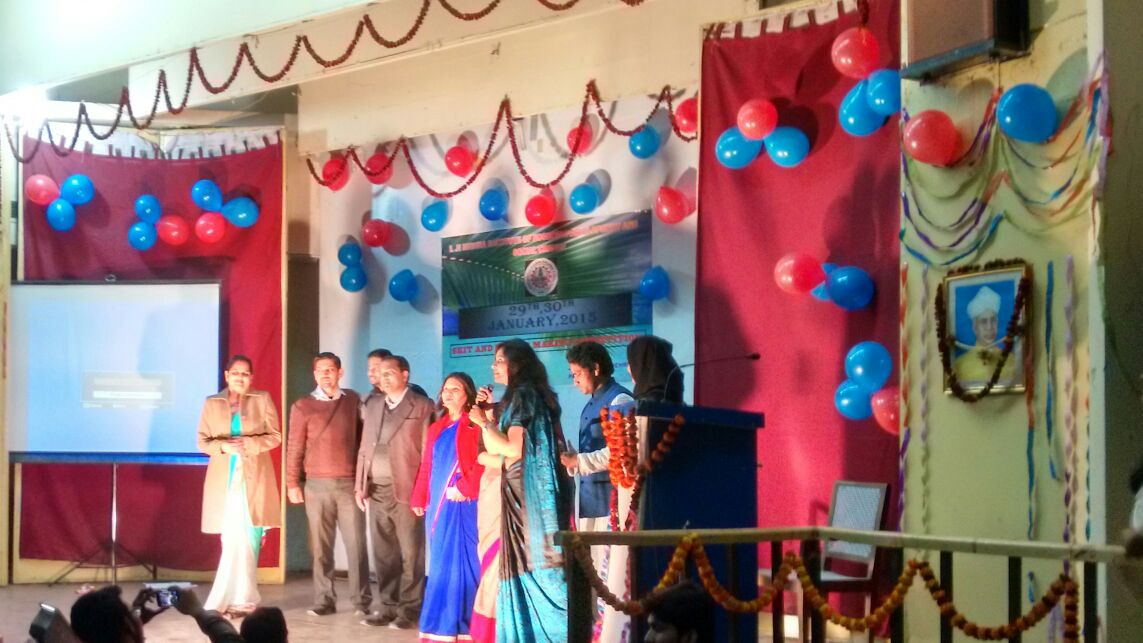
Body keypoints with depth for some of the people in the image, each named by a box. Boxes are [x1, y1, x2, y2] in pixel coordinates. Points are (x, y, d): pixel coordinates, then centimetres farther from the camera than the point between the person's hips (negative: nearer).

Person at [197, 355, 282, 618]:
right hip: (225, 478, 1)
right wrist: (223, 447, -14)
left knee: (248, 540, -2)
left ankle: (234, 599, 3)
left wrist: (249, 444, -14)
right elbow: (202, 441, 6)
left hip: (254, 478, 0)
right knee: (233, 540, -2)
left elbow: (275, 436, 3)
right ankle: (242, 599, 4)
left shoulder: (262, 399, 6)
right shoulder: (211, 403, 9)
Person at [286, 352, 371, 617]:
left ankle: (362, 601, 4)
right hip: (317, 485, 0)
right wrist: (292, 484, -1)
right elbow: (294, 448, 4)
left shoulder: (353, 401, 7)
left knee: (356, 544, -1)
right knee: (321, 546, 2)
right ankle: (324, 600, 7)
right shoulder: (302, 407, 3)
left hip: (350, 483, 0)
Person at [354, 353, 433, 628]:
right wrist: (359, 485, 10)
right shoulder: (371, 405, 16)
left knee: (410, 554, -2)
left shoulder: (423, 406, -2)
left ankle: (410, 609, 3)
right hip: (377, 491, 5)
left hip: (406, 490, -5)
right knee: (383, 554, 7)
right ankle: (388, 606, 13)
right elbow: (364, 448, 17)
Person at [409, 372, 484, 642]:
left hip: (461, 504, -7)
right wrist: (420, 499, 11)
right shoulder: (436, 429, 18)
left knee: (460, 563, -6)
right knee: (440, 565, 9)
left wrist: (465, 488, -20)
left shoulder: (475, 425, -4)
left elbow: (484, 461, -14)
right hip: (437, 505, 7)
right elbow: (426, 467, 18)